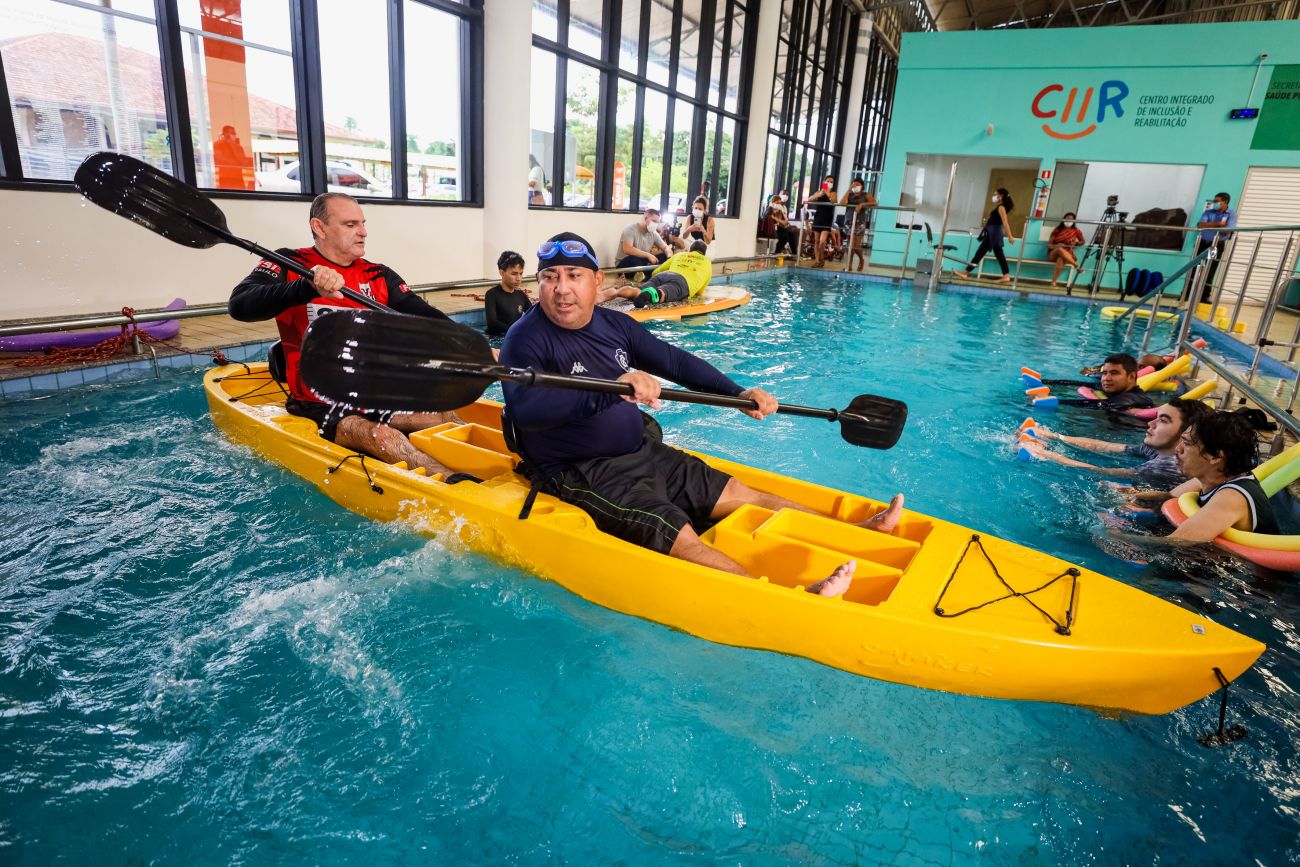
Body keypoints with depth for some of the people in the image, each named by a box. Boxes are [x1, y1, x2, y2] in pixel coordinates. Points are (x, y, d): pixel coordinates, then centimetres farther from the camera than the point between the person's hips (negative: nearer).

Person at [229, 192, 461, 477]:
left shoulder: (379, 276, 9)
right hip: (317, 407, -5)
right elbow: (240, 306, -19)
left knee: (447, 417, -19)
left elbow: (427, 316, -2)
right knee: (383, 437, -33)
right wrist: (308, 288, -36)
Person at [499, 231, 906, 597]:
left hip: (641, 452, 8)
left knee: (741, 496, 8)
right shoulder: (526, 339, -15)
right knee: (683, 541, -24)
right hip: (581, 474, -8)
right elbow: (524, 407, -34)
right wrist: (611, 388, -44)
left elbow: (675, 361, 12)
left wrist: (737, 393, 3)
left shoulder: (614, 325, 6)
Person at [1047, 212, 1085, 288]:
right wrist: (1056, 246, -20)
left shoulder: (1076, 230, 8)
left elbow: (1082, 241, 23)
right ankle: (1077, 265, -38)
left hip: (1067, 255, 0)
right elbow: (1049, 245, 1)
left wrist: (1076, 243, 2)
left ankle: (1054, 282, -51)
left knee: (1061, 259, -38)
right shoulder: (1057, 230, 4)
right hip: (1053, 255, 0)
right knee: (1060, 249, -37)